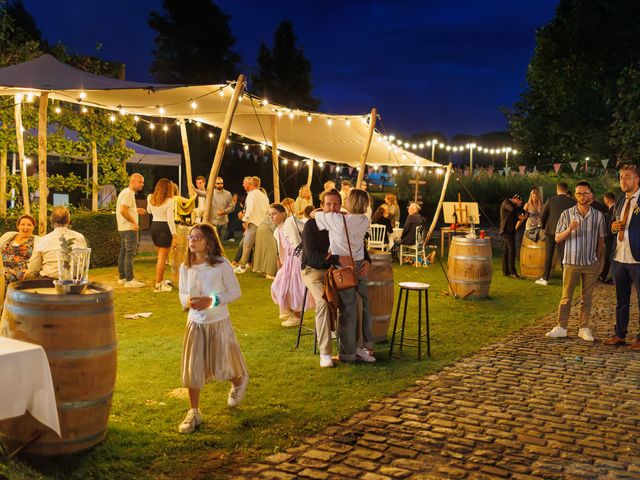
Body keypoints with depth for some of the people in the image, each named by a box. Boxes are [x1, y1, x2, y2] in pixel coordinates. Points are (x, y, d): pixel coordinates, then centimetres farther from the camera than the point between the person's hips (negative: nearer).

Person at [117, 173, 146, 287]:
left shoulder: (126, 192, 17)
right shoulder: (128, 193, -15)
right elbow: (123, 210, -25)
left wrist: (136, 210, 15)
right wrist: (134, 222, -19)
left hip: (123, 228, 11)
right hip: (129, 228, -11)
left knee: (123, 252, 14)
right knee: (130, 253, -9)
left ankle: (122, 277, 21)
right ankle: (129, 280, -9)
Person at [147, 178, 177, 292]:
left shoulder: (150, 198, 5)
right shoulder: (169, 201, -14)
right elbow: (170, 219, -19)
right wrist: (174, 235, -17)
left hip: (154, 226, 7)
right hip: (164, 228, -7)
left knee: (161, 256, 22)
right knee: (162, 258, -2)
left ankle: (161, 281, 31)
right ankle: (158, 285, 1)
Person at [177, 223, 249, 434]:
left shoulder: (221, 264, -15)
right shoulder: (185, 267, -2)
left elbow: (235, 292, -10)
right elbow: (183, 293, 10)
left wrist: (211, 301, -22)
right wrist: (187, 301, -14)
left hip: (218, 323, -3)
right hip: (195, 323, 3)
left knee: (221, 366, 9)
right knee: (192, 368, 3)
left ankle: (239, 381, 45)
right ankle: (194, 413, 16)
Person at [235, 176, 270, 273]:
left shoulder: (251, 194, -6)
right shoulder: (264, 196, 18)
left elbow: (250, 208, -16)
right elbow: (267, 210, 17)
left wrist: (245, 220, -11)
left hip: (254, 223, -8)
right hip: (263, 223, 8)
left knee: (247, 245, -7)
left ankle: (242, 266, -9)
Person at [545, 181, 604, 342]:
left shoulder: (598, 216, 3)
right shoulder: (566, 214, -1)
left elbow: (601, 241, 10)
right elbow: (557, 238, 0)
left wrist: (598, 261, 9)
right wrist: (569, 230, -18)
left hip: (591, 264, 1)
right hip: (571, 263, -1)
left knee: (587, 297, 8)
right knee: (566, 297, 2)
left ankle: (583, 328, 16)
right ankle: (561, 327, 8)